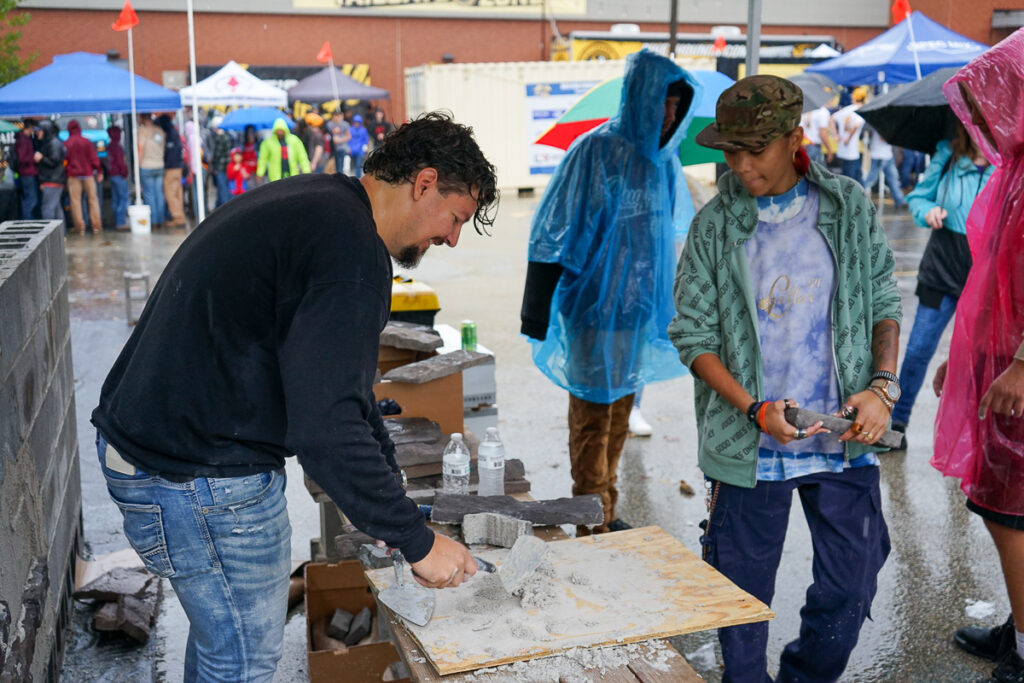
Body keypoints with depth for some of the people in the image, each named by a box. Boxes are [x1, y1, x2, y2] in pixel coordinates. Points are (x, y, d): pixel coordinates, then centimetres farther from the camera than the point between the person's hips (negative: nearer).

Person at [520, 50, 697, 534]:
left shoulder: (662, 158, 6)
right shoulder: (596, 151, -15)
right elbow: (552, 236, -15)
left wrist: (660, 304, 22)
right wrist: (536, 312, -15)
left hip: (639, 309, 8)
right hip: (596, 310, -8)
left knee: (620, 414, 17)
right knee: (593, 420, 2)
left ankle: (607, 515, 31)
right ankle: (593, 527, 13)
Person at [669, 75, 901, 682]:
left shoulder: (849, 206, 1)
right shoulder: (714, 227, -4)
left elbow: (885, 300, 7)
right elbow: (694, 335, -3)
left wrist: (882, 387, -8)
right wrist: (755, 410, -16)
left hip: (844, 439, 2)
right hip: (751, 447, -1)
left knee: (851, 588, 12)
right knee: (743, 595, 9)